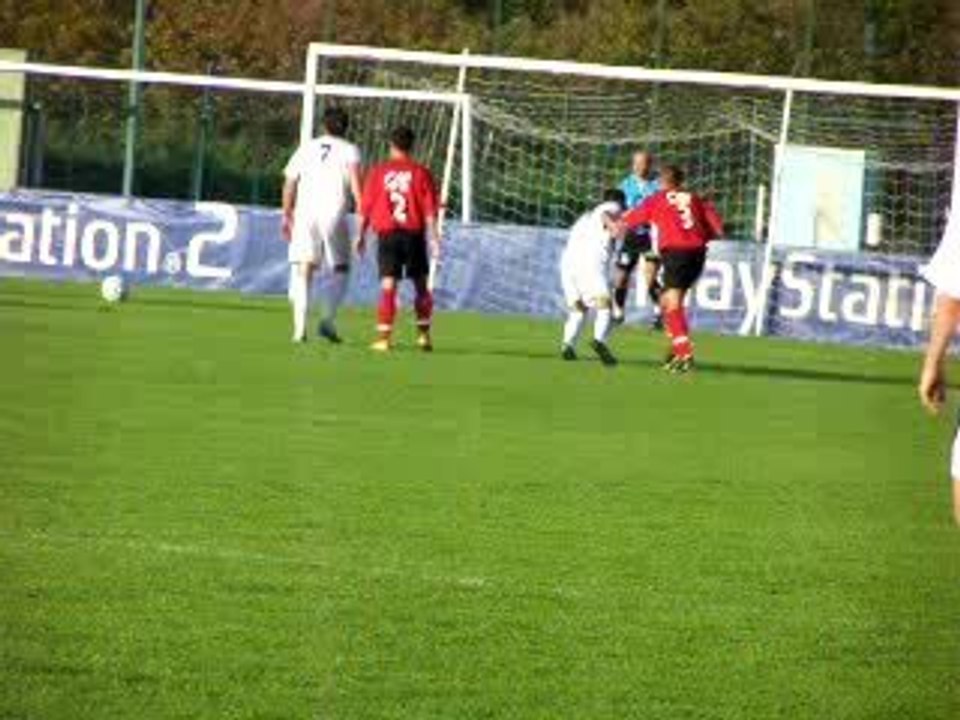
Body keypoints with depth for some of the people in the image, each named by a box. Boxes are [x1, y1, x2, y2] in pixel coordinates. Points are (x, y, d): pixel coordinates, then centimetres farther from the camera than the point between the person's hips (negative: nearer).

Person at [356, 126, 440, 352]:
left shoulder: (379, 172, 1)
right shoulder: (420, 172, -1)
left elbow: (365, 207, 2)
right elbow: (430, 209, -5)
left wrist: (361, 235, 10)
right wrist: (434, 237, -3)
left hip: (387, 234, 0)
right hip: (414, 234, 0)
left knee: (388, 285, -3)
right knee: (421, 285, 13)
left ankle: (384, 336, -9)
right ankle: (423, 335, 12)